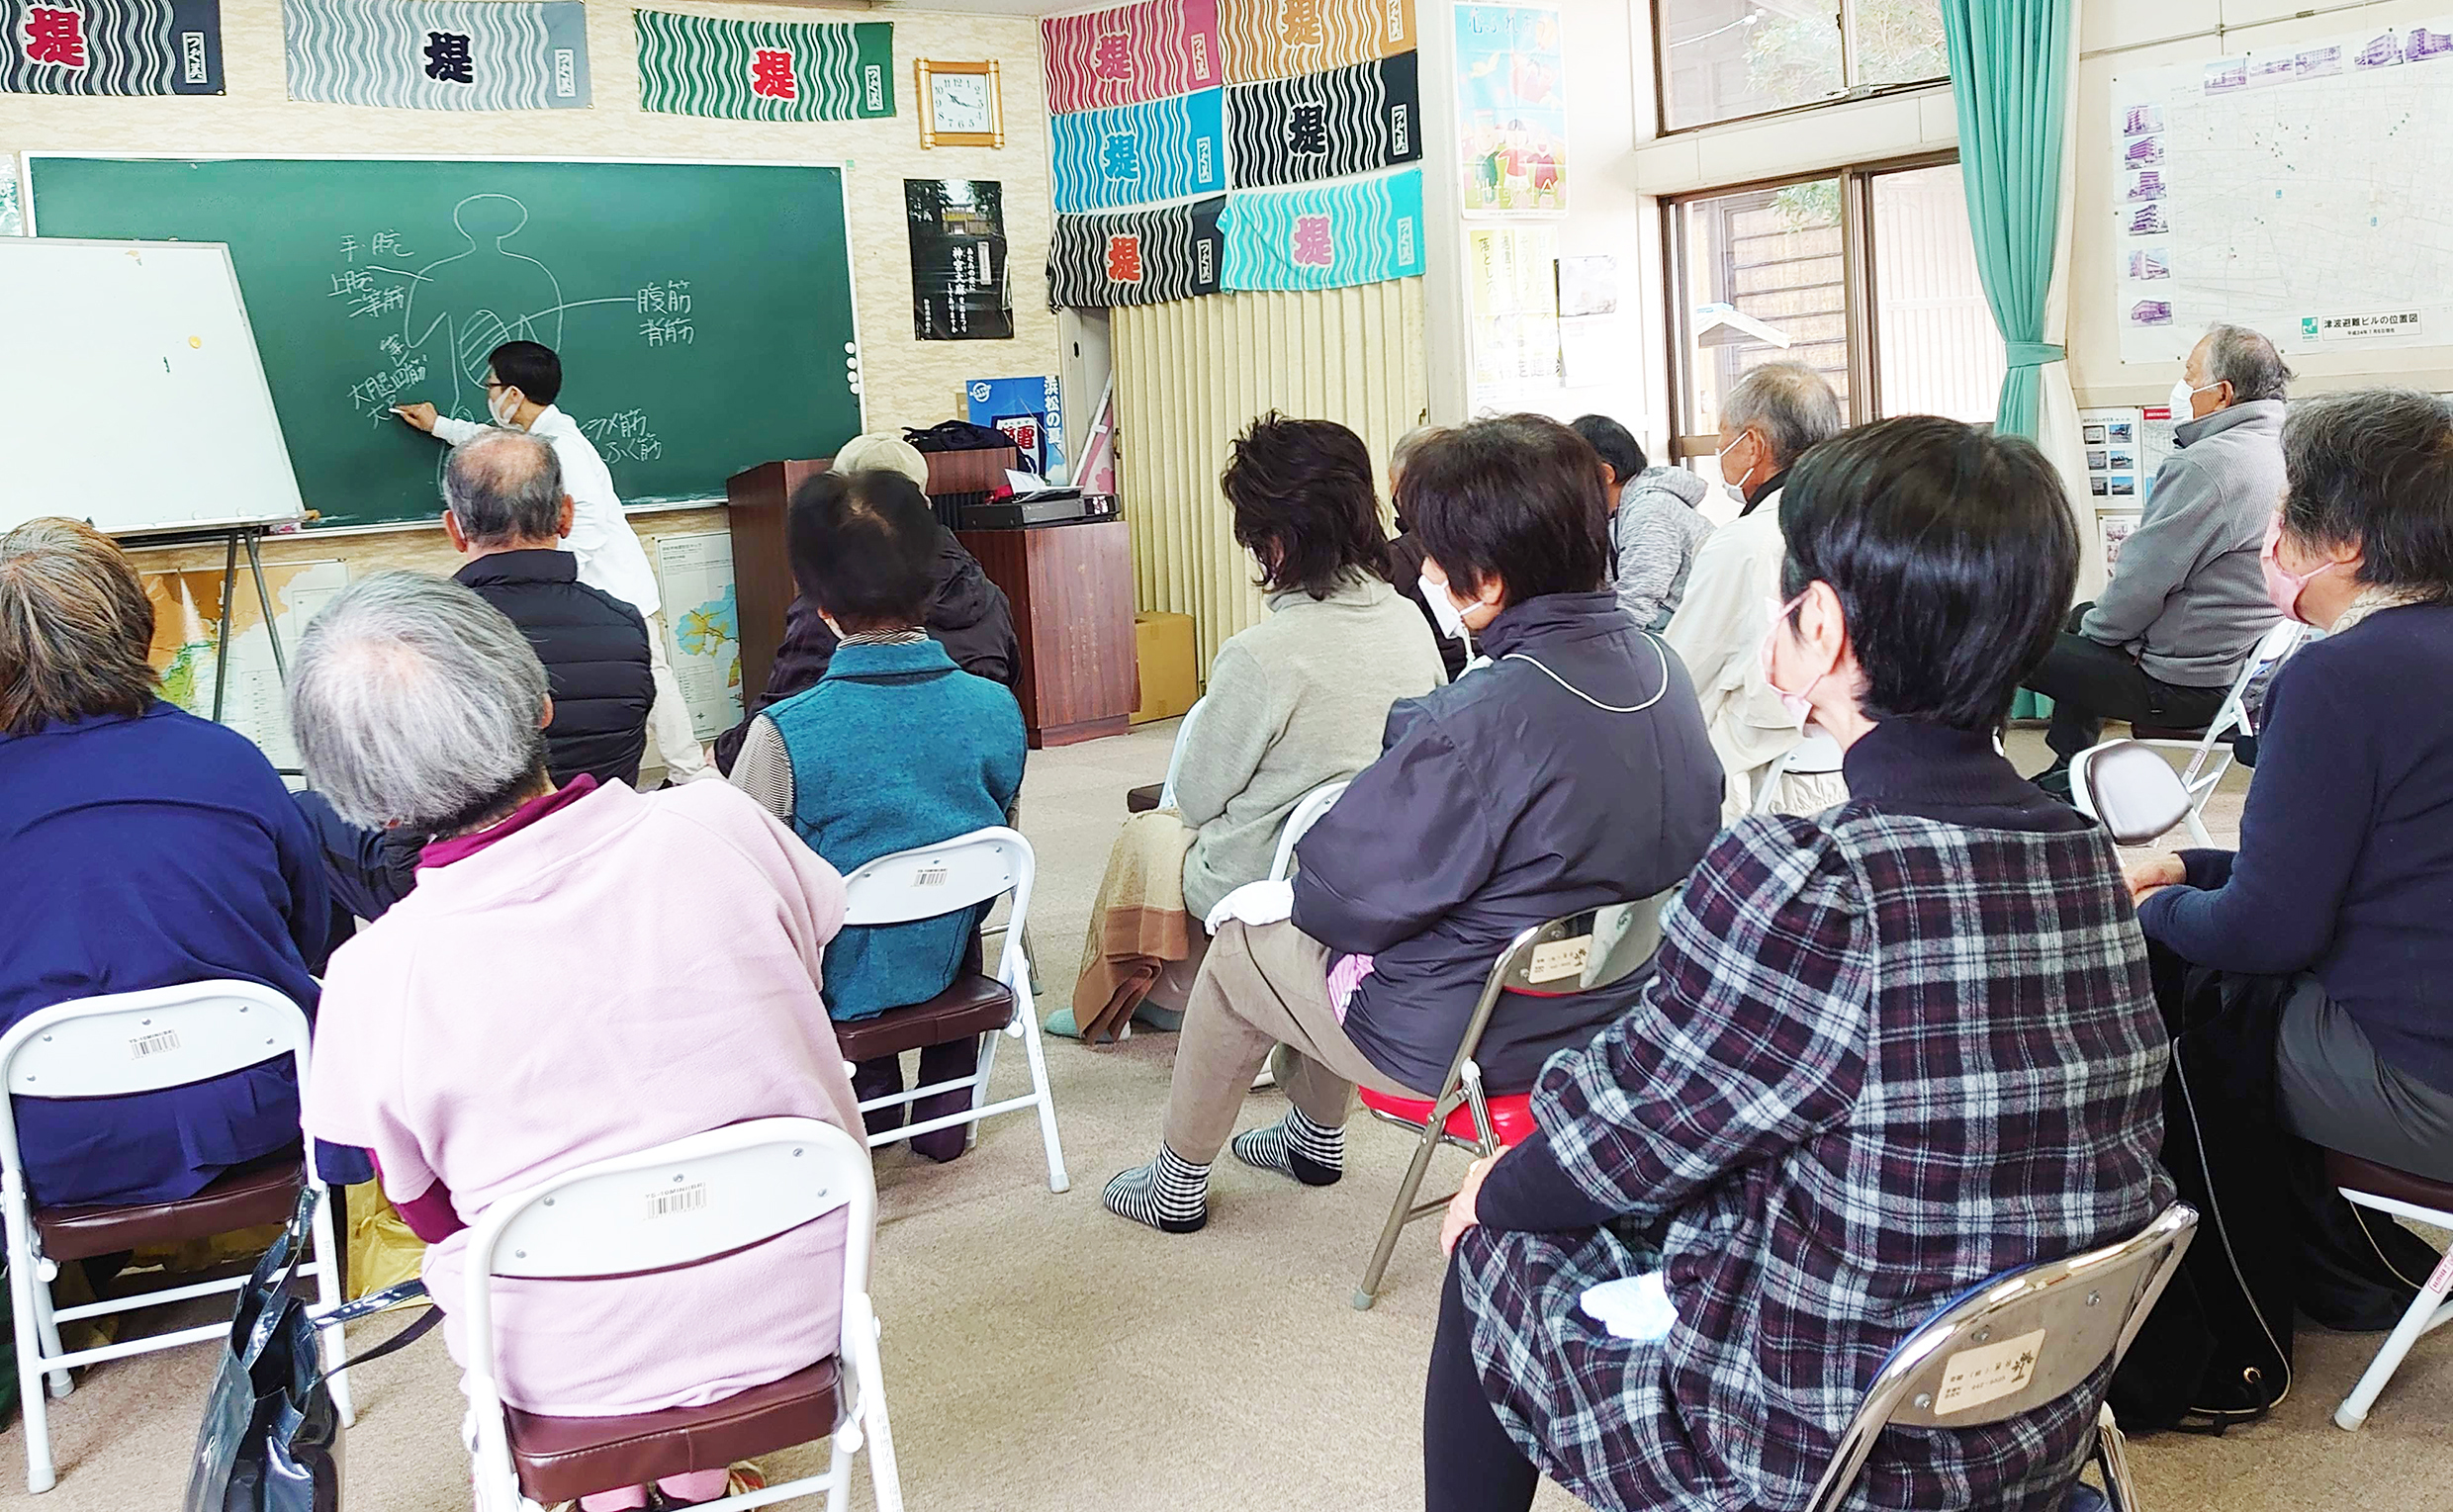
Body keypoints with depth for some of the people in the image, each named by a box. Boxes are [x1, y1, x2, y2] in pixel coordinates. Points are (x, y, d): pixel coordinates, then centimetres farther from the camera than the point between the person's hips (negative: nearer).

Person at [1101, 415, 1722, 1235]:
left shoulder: (1480, 719, -32)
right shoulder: (1659, 666, -8)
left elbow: (1347, 895, -24)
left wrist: (1293, 895, 1)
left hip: (1469, 1042, -8)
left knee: (1241, 935, 17)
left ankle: (1178, 1182, 37)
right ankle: (1315, 1136, 48)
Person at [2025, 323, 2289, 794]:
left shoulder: (2203, 467, -24)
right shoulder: (2280, 452, 7)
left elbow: (2140, 588, -21)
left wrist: (2094, 626, -3)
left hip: (2185, 685, -10)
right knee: (2080, 617, 31)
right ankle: (2068, 773, 37)